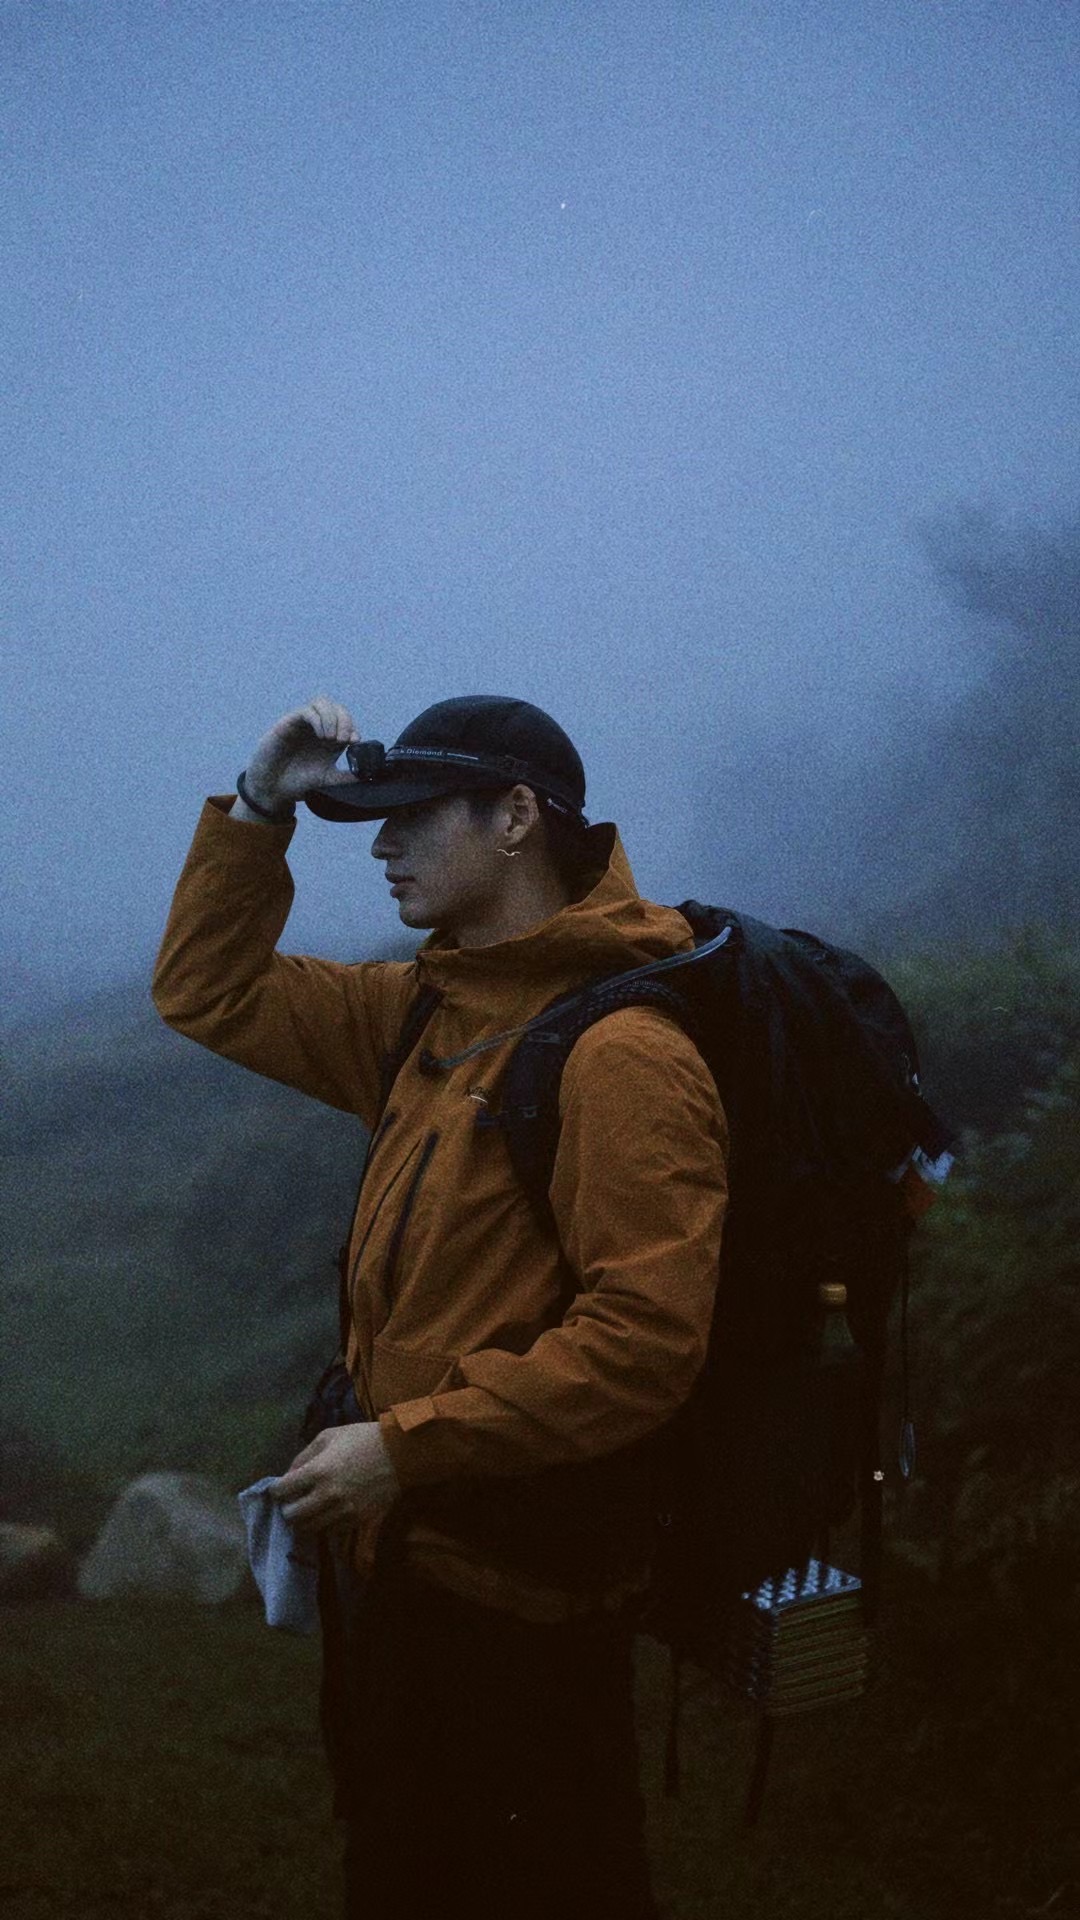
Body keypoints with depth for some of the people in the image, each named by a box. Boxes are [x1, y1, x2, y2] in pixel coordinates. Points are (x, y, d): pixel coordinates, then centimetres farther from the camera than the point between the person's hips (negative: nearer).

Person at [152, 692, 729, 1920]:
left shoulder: (620, 1054, -21)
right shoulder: (426, 1014, 7)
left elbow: (644, 1340, -26)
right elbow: (208, 996, 16)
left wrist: (404, 1447, -23)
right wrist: (257, 808, 4)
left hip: (518, 1600, -8)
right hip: (393, 1550, 9)